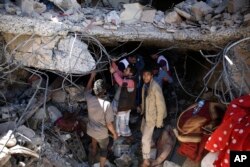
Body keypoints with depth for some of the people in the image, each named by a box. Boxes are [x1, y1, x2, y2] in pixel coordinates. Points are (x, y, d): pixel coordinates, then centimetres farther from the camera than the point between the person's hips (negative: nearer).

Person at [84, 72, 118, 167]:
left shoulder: (89, 99, -20)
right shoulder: (106, 104, -32)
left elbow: (86, 90, 7)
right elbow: (109, 124, -24)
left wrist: (92, 77, 10)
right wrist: (114, 134, -7)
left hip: (90, 130, 5)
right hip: (102, 133, -5)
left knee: (94, 138, 40)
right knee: (104, 149, 23)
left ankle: (93, 153, 63)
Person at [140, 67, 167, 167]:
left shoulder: (155, 88, -28)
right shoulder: (145, 85, -4)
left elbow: (161, 106, -24)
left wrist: (159, 122, -20)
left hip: (152, 117, -8)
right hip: (145, 115, 8)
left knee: (145, 139, -5)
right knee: (143, 131, 30)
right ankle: (150, 143, 59)